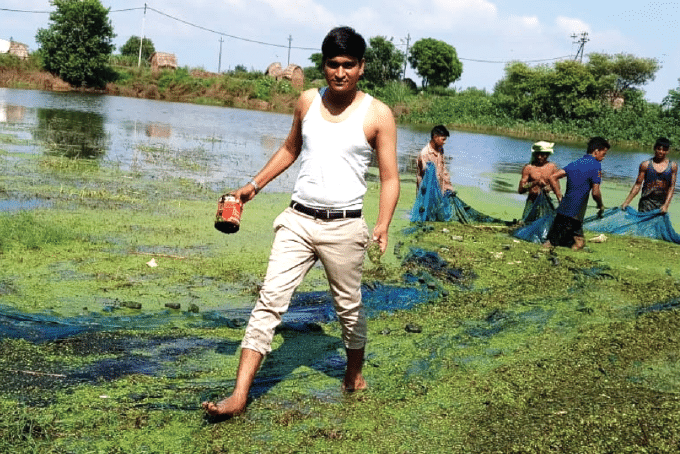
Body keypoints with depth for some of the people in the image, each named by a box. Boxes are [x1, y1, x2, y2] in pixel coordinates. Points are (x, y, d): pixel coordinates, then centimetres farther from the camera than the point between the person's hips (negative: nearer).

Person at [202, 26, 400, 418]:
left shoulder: (378, 115, -5)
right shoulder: (308, 102, 7)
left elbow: (390, 177, -6)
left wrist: (383, 225, -21)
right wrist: (255, 185, 20)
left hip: (344, 227, -2)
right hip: (298, 220, 3)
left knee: (349, 307, 12)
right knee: (270, 300, -6)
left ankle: (354, 372, 38)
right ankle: (239, 395, -6)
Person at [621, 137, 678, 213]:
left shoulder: (672, 166, 2)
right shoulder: (645, 165, 0)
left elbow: (672, 187, 1)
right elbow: (637, 185, 2)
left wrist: (666, 205, -9)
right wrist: (626, 202, -2)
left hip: (662, 203, 1)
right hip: (647, 202, -1)